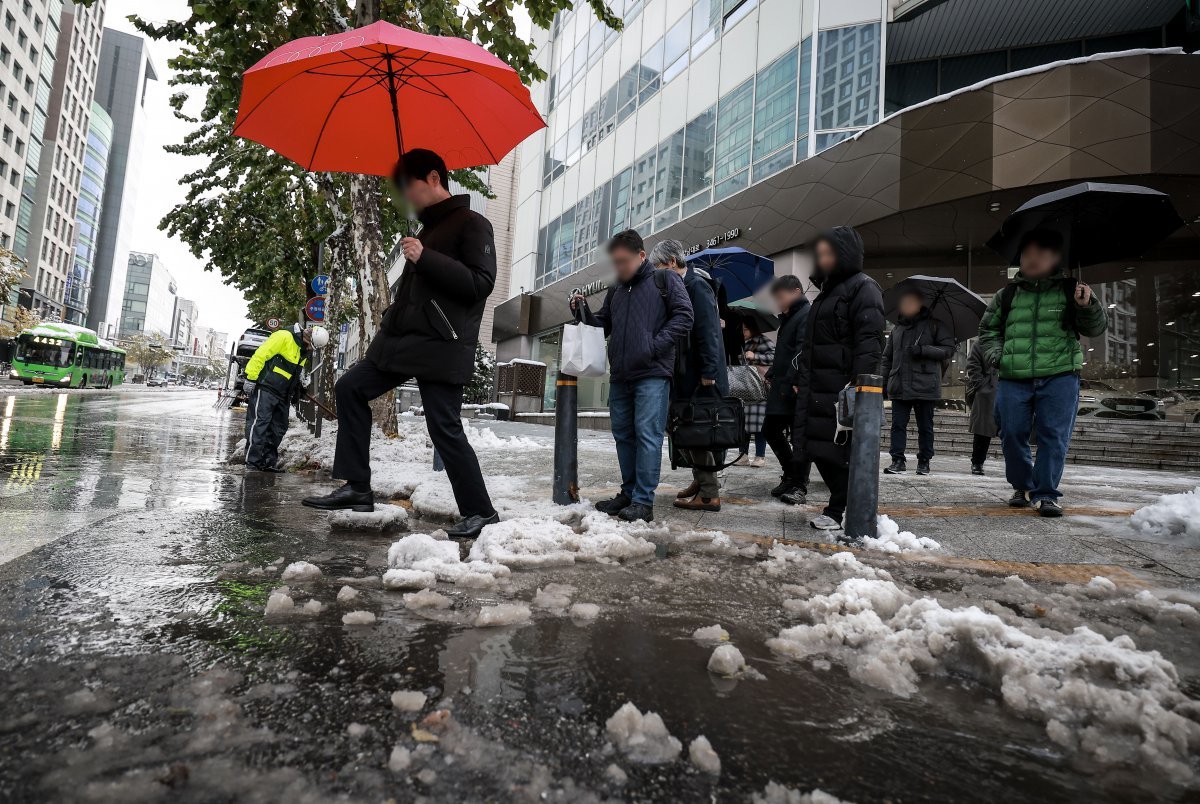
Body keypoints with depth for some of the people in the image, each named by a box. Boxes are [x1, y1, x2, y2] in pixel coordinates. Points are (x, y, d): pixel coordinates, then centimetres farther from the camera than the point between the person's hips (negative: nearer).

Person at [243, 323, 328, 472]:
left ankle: (268, 462, 15)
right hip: (265, 388, -8)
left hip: (283, 395, 9)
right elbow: (260, 355, -18)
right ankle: (253, 462, -6)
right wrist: (251, 378, -20)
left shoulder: (306, 351, 11)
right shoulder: (284, 337, -16)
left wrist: (296, 389, 19)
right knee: (259, 423, -9)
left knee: (278, 428, 8)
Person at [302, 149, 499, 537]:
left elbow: (481, 283, -17)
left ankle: (480, 513, 5)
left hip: (442, 345, -9)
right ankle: (357, 487, 11)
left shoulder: (471, 224, -4)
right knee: (350, 388, 7)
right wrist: (393, 320, 23)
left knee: (445, 429, -10)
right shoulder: (428, 228, 22)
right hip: (403, 339, 10)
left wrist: (426, 258, -21)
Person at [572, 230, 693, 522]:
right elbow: (603, 325, 25)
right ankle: (629, 492, 20)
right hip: (620, 375, 7)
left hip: (652, 373, -6)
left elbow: (683, 316, -5)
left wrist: (655, 346, -13)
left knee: (647, 435, -8)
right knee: (623, 434, 10)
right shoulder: (615, 290, 20)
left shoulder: (665, 280, 3)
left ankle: (643, 501, -4)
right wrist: (584, 311, 5)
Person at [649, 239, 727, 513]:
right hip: (684, 374, 9)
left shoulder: (697, 286, -11)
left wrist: (708, 373, -23)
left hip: (699, 376, -9)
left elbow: (708, 332, -19)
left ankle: (709, 495, 2)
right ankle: (701, 481, 26)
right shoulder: (677, 288, 17)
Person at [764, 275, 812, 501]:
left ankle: (800, 486, 6)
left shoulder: (806, 315, -9)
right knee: (770, 430, 12)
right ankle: (790, 475, 26)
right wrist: (771, 375, 18)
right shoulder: (787, 318, 20)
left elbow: (802, 352, -21)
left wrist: (793, 381, -27)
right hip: (781, 388, 10)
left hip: (797, 389, -10)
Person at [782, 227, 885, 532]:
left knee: (838, 448, -4)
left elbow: (869, 341, -16)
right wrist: (801, 379, 23)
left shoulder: (863, 288, -5)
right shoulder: (827, 291, 23)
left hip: (842, 388, -9)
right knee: (820, 448, 9)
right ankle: (846, 506, 22)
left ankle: (838, 512, 7)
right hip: (818, 386, 9)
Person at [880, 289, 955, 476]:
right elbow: (887, 357, 18)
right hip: (899, 387, 4)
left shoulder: (934, 325, 3)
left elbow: (949, 349, -2)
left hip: (924, 386, -3)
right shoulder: (897, 329, 16)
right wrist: (883, 381, 10)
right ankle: (898, 461, 3)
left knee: (925, 427, 6)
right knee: (898, 425, 0)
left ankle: (924, 462, 16)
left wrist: (924, 350, -16)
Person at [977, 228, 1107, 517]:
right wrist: (995, 353, 2)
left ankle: (1045, 493, 4)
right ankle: (1023, 486, 22)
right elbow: (988, 328, 20)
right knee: (1012, 435, 4)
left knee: (1054, 437, -4)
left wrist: (1087, 306, -17)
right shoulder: (1007, 295, 11)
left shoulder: (1069, 290, 6)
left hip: (1059, 377, -2)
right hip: (1013, 378, 2)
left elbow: (1095, 329, 3)